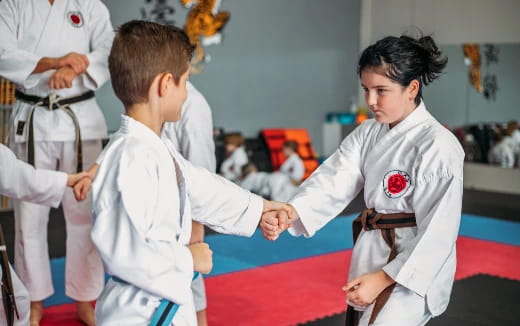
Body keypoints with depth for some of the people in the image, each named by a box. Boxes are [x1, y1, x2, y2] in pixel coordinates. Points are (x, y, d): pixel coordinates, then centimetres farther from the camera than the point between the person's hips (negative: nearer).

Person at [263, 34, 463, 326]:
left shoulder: (438, 146, -21)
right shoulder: (368, 134, 3)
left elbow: (438, 233, -20)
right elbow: (334, 181, -10)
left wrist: (384, 279, -21)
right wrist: (290, 212, -29)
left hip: (413, 269, -8)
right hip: (371, 256, 8)